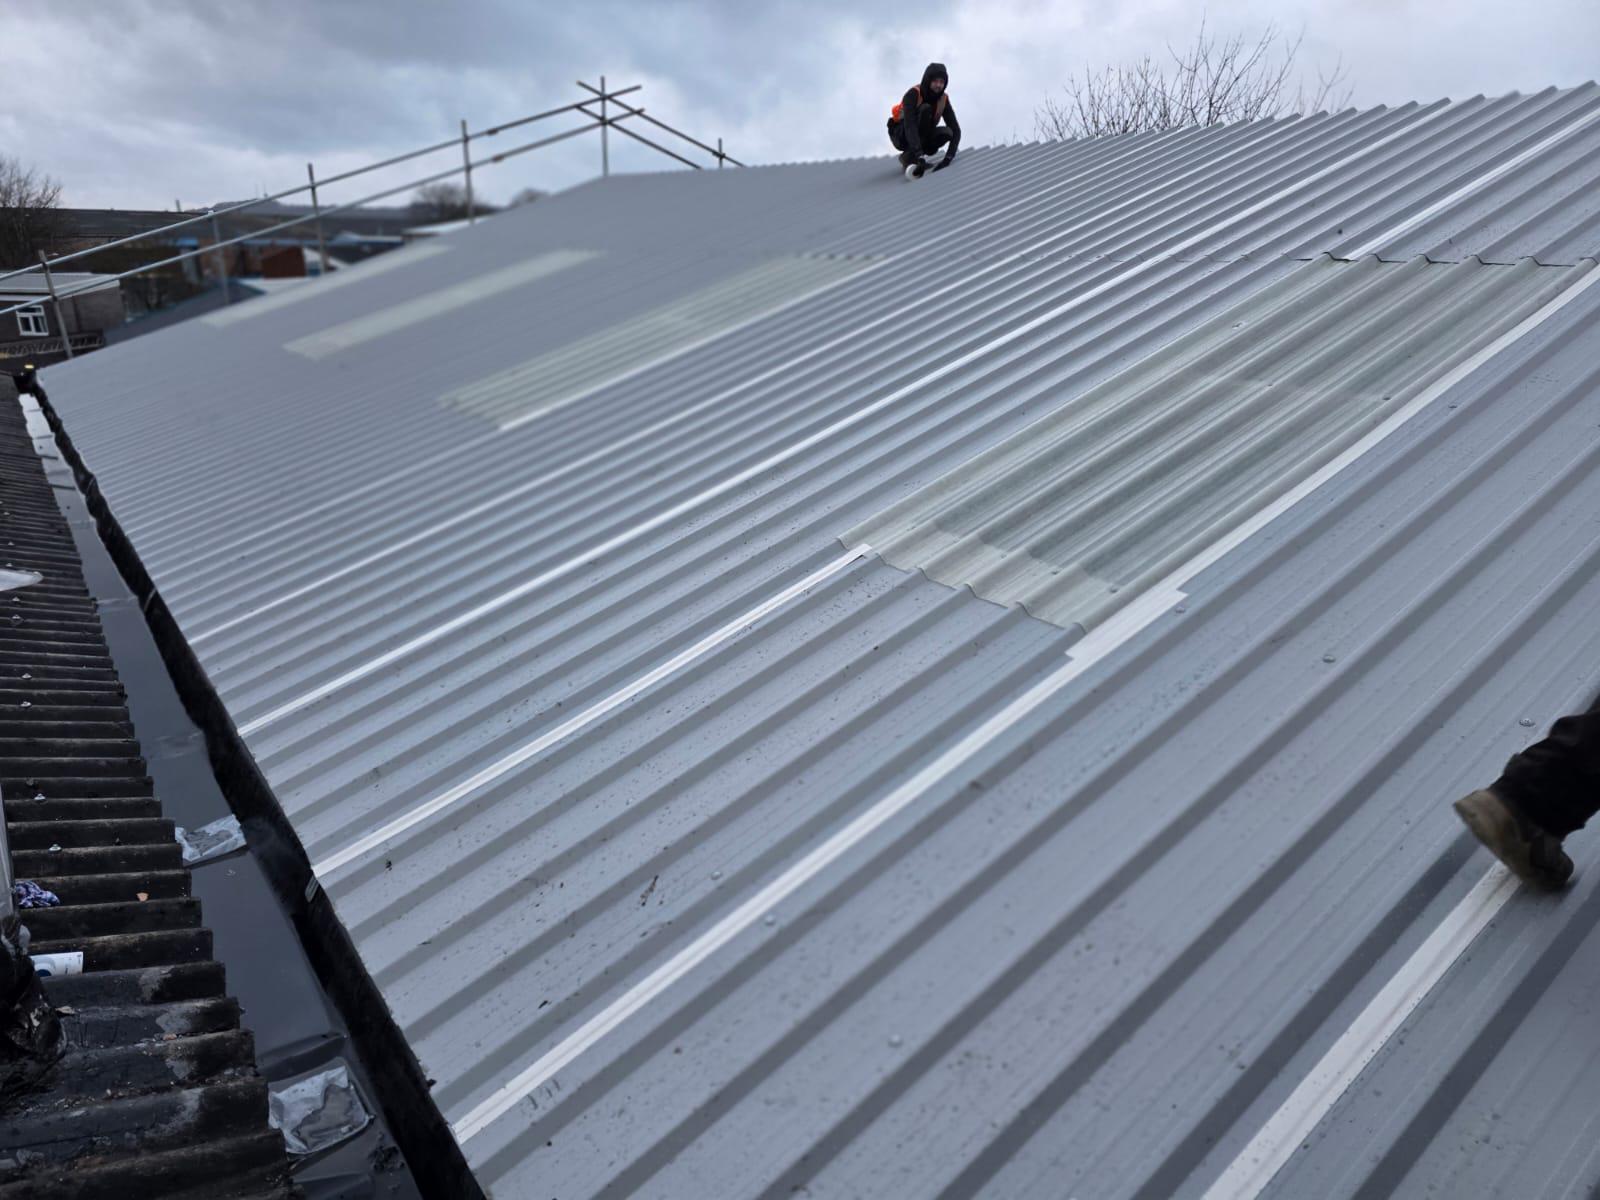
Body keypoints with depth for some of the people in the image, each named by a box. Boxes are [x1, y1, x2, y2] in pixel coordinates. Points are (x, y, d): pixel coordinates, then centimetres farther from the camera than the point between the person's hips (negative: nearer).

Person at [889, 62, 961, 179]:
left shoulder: (943, 99, -10)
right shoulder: (913, 94, -24)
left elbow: (956, 130, -16)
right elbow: (909, 126, -37)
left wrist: (949, 157, -34)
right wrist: (919, 155, -50)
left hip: (921, 137, 5)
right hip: (901, 136, -5)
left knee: (947, 132, -23)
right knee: (925, 109, -28)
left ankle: (907, 156, -8)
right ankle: (910, 157, -29)